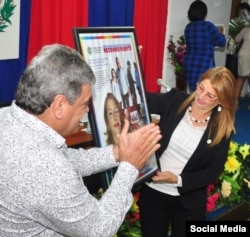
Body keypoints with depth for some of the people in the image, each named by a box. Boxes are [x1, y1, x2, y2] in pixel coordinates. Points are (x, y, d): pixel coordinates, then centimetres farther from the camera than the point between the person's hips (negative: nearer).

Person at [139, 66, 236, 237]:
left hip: (188, 202, -1)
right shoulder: (174, 101, -7)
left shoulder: (222, 129, -9)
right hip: (153, 191, 1)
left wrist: (178, 179, -20)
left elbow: (213, 171, -8)